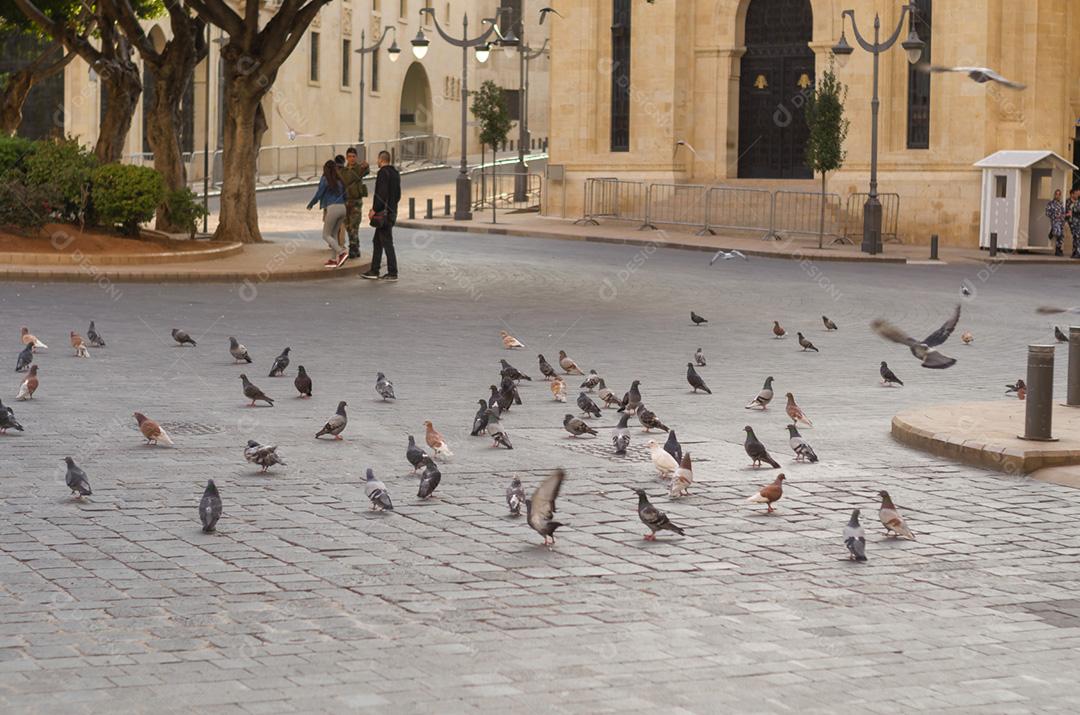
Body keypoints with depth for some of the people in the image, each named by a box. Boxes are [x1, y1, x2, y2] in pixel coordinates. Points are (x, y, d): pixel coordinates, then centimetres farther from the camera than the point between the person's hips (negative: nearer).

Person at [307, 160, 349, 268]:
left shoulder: (325, 179, -3)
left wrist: (310, 205, 14)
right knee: (333, 234, 16)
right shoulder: (340, 180, 14)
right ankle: (333, 259, 11)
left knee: (326, 235, 2)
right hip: (342, 208, 6)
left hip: (332, 208, -6)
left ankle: (342, 253, -16)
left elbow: (318, 195, -4)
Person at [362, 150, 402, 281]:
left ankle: (392, 273, -6)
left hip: (383, 212, -10)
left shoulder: (383, 172, -15)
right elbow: (398, 195, 20)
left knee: (387, 242, -7)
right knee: (377, 241, 15)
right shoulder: (395, 173, 15)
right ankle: (374, 271, 18)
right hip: (392, 211, 10)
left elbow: (381, 193, -22)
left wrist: (374, 209, -17)